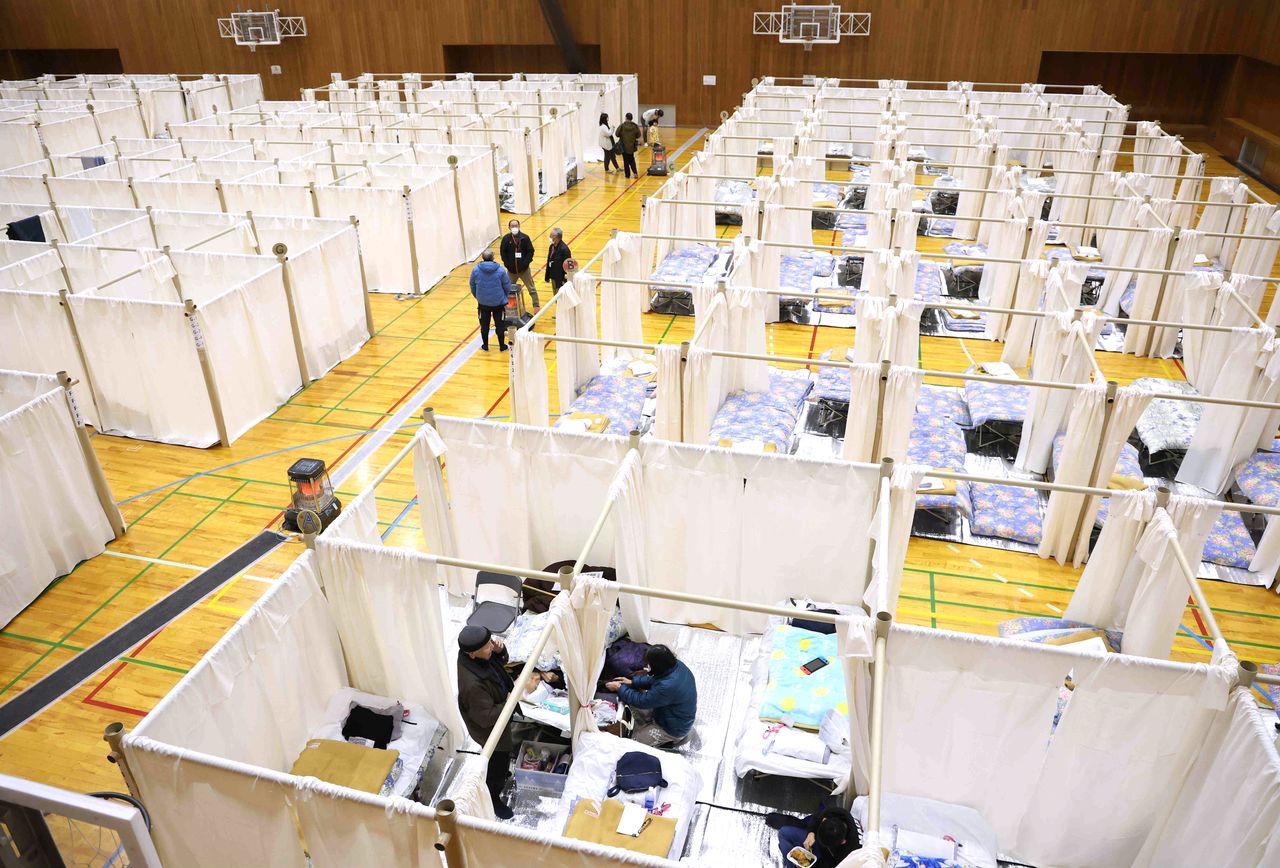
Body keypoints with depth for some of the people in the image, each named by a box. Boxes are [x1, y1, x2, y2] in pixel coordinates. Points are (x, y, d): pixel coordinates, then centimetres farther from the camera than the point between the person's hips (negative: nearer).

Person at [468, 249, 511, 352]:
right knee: (500, 325, 13)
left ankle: (485, 346, 28)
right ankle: (502, 346, 22)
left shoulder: (475, 270, -8)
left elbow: (473, 287, 2)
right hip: (499, 303, -2)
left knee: (484, 325, 17)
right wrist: (503, 297, 14)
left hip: (483, 303, 2)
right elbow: (507, 287, -6)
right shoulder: (500, 270, -14)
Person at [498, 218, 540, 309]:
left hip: (524, 269, -2)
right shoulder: (506, 238, -5)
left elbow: (530, 251, -7)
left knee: (531, 288, 5)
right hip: (511, 269, 2)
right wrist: (507, 263, -8)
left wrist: (526, 263, -15)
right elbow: (502, 251, 1)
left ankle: (536, 305, 15)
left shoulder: (525, 238, -9)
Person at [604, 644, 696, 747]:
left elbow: (641, 700, -24)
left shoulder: (668, 687, -39)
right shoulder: (677, 665, -14)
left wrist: (619, 688, -12)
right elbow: (653, 680, 6)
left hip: (674, 729, -8)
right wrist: (632, 682, 0)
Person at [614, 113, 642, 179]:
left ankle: (627, 174, 10)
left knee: (626, 161, 8)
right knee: (632, 160, 18)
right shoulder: (634, 126, -8)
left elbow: (617, 134, -10)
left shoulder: (622, 125, -15)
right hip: (631, 146, 2)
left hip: (624, 146, -2)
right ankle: (635, 172, 3)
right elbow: (638, 135, -3)